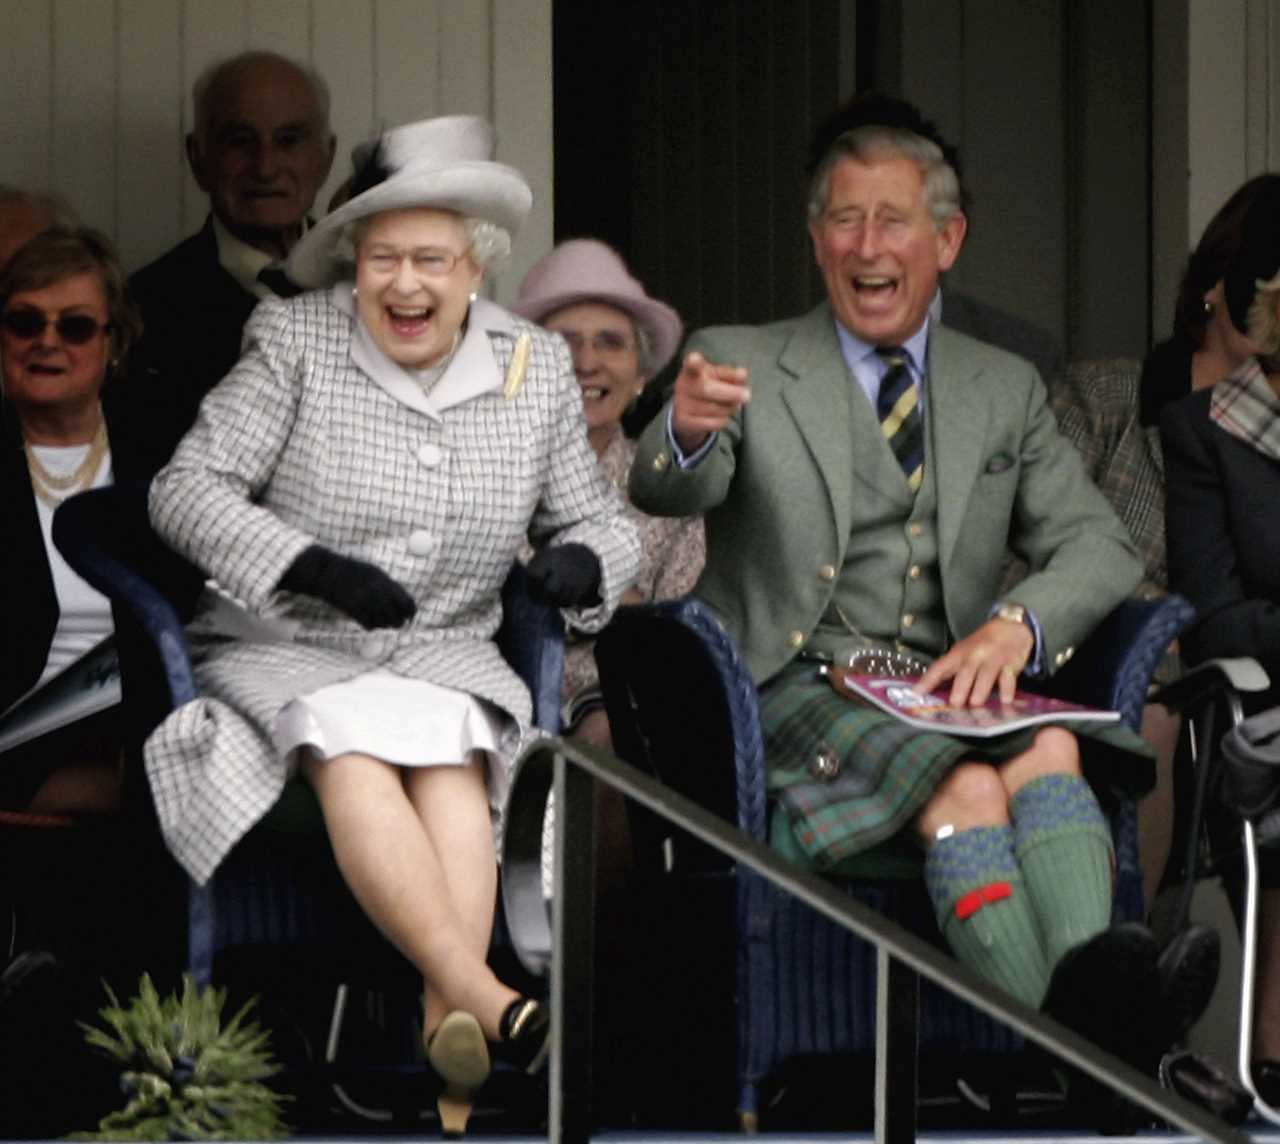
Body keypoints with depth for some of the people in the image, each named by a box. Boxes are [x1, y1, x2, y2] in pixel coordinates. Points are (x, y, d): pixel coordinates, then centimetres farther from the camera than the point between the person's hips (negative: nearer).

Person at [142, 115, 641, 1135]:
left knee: (450, 753, -33)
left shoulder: (536, 369, 8)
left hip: (447, 658, 2)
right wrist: (312, 568, -21)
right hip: (283, 655, -2)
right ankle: (493, 1005, -51)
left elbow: (601, 520, 16)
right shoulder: (295, 342, -1)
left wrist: (581, 562, -10)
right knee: (349, 747, -35)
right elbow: (185, 488, -6)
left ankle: (446, 1021, -49)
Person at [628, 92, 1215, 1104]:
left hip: (949, 692, 3)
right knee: (967, 786, -34)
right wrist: (687, 433, -36)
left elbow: (1101, 547, 10)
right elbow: (669, 491, -9)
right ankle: (1072, 1043, -55)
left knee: (1051, 752, -33)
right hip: (798, 688, -3)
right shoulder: (743, 364, 11)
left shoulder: (1004, 390, 21)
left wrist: (1020, 624, -13)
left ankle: (1097, 987, -60)